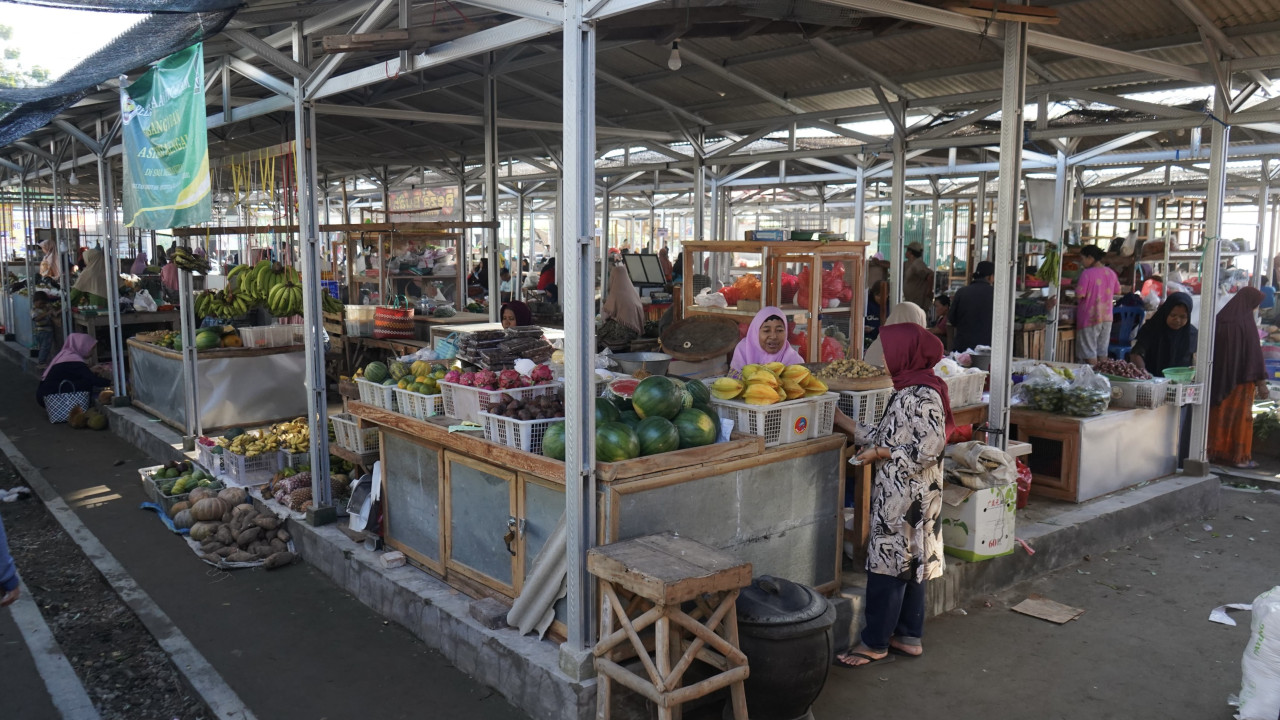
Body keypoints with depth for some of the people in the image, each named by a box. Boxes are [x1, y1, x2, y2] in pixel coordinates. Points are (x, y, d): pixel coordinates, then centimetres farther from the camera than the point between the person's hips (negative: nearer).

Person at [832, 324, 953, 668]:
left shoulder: (922, 395, -18)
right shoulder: (907, 391, 11)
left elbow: (931, 448, -23)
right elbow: (887, 437, 15)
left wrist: (882, 454, -16)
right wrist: (843, 421, 13)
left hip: (907, 495, -10)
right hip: (899, 493, 10)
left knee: (887, 563, -3)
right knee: (911, 562, 15)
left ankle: (875, 643, 7)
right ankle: (910, 636, 26)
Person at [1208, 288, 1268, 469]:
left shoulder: (1220, 319, 3)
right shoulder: (1246, 322, -15)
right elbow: (1254, 353, -14)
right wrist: (1261, 381, -10)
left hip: (1219, 379, 6)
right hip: (1241, 379, -6)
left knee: (1220, 414, 12)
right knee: (1241, 416, 3)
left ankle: (1217, 452, 17)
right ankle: (1240, 457, 8)